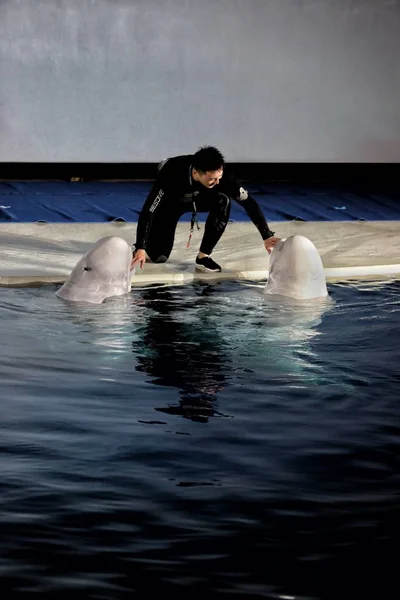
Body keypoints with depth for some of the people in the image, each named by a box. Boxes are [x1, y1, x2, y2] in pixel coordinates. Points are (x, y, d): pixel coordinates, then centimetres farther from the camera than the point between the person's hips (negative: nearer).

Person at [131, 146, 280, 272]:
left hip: (197, 197, 2)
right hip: (169, 201, -2)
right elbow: (148, 210, -41)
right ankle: (148, 245, 24)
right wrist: (140, 248, -46)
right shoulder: (171, 175, -42)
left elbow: (248, 201, -27)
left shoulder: (220, 174, -34)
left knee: (223, 201, -31)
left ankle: (203, 256, -15)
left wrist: (267, 236, -32)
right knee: (158, 257, -14)